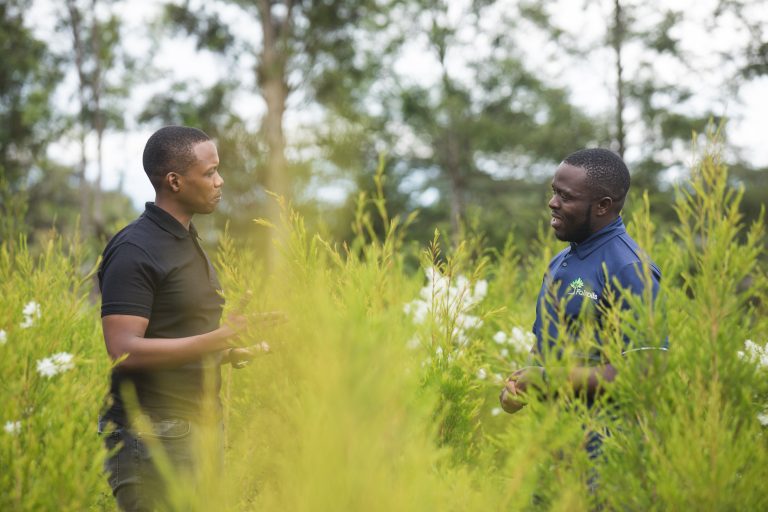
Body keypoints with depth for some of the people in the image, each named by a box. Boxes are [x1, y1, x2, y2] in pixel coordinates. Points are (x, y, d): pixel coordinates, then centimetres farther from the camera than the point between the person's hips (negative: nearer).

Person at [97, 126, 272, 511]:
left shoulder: (188, 243, 15)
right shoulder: (134, 251, -14)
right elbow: (124, 350, -22)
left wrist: (226, 350, 6)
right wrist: (215, 340, -26)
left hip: (200, 427, 9)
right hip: (151, 435, -9)